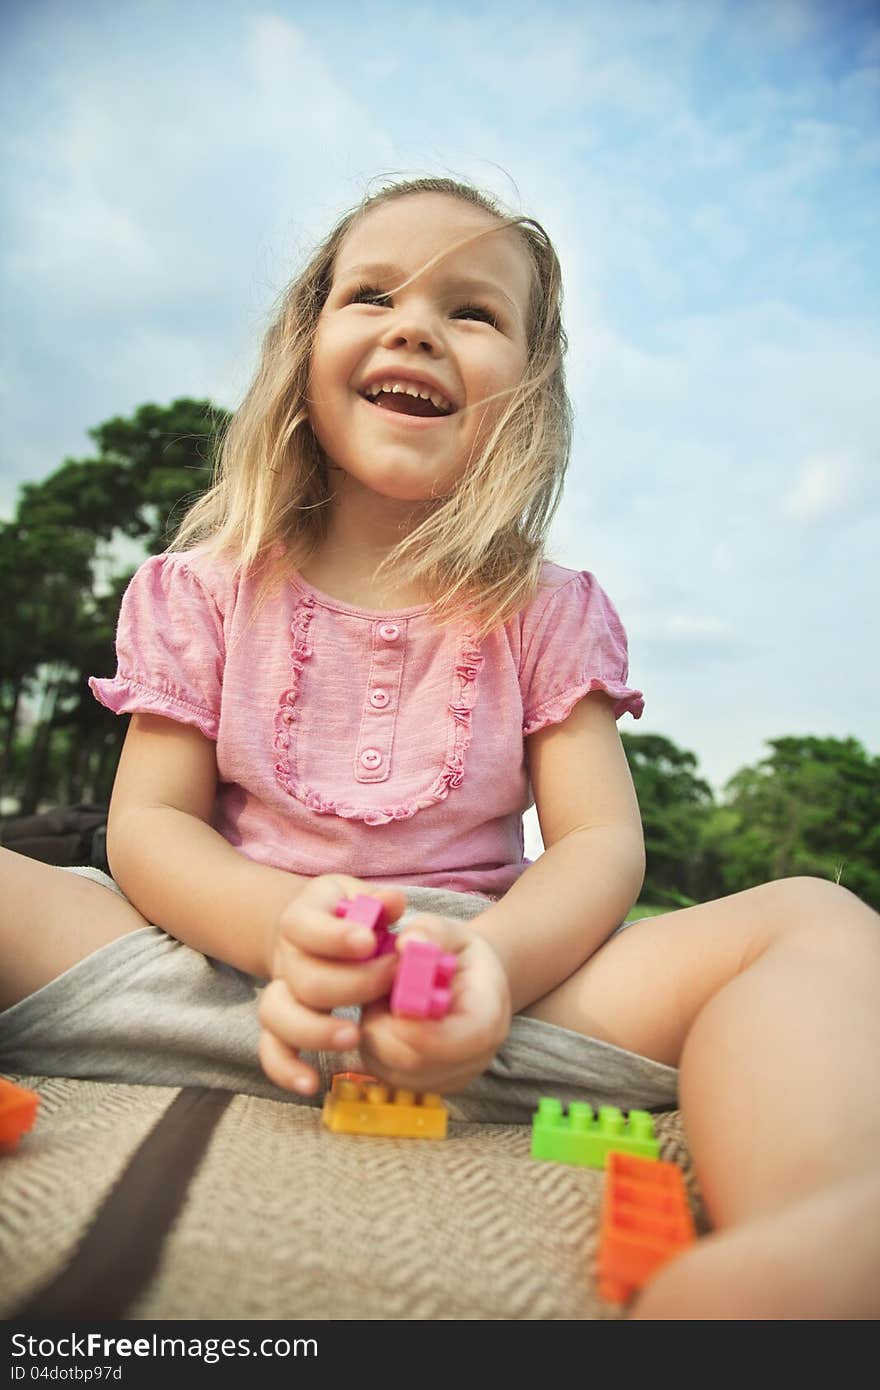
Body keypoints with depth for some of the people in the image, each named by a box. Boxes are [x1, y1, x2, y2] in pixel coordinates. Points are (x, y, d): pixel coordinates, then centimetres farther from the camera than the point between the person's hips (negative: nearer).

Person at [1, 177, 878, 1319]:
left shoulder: (548, 614, 5)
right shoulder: (213, 589, 6)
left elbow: (601, 842, -3)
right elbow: (148, 824, -1)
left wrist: (496, 961, -26)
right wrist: (283, 928, -23)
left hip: (480, 978, 1)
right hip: (227, 944, 1)